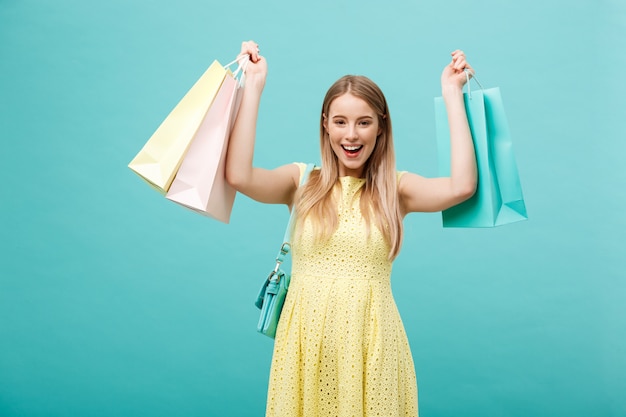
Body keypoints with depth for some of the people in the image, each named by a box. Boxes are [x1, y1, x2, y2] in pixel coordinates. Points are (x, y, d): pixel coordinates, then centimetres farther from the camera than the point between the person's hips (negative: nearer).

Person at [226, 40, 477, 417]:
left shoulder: (396, 188, 2)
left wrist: (452, 94, -8)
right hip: (308, 338, 0)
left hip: (370, 340, 0)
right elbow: (239, 176, -16)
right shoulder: (302, 182, 2)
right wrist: (254, 86, -10)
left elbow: (462, 187, -15)